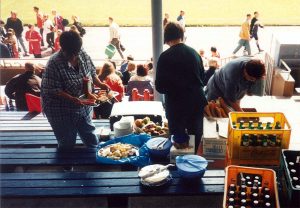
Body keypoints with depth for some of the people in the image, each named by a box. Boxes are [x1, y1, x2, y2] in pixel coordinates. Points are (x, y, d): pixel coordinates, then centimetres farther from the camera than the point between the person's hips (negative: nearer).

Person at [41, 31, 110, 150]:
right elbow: (53, 90, -24)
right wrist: (71, 99, -35)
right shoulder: (54, 64, -24)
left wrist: (100, 84, -9)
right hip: (62, 113, -6)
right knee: (67, 146, 12)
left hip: (84, 109, 6)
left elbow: (92, 72, 9)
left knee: (92, 142, 21)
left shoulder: (83, 55, -6)